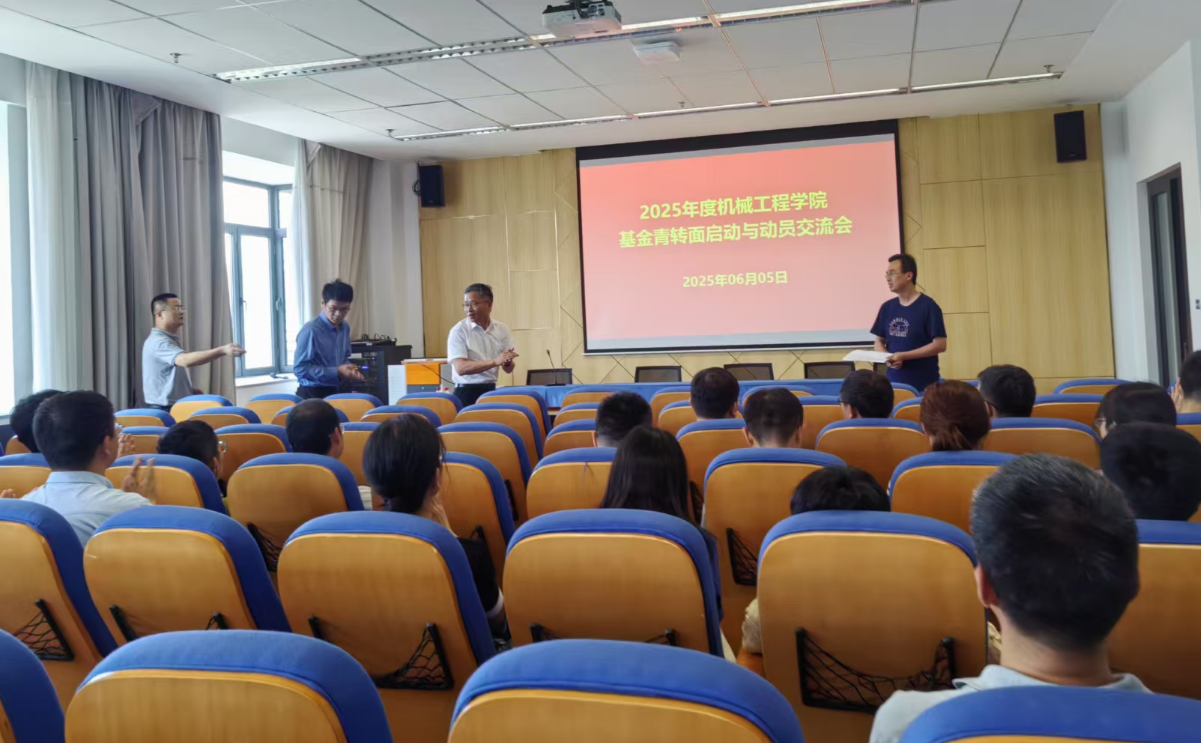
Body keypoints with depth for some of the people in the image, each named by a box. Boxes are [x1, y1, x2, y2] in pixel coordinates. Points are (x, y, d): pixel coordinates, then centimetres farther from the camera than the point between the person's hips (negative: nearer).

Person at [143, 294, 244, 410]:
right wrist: (222, 350, -49)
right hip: (165, 409, -10)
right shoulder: (159, 341, -19)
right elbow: (186, 360, -38)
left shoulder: (169, 339, 16)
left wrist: (190, 391, 9)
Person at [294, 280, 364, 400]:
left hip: (337, 392, 7)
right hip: (313, 394, -7)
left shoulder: (345, 327, 7)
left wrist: (349, 371, -4)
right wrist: (336, 372, -22)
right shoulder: (310, 330, -17)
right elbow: (300, 368, -19)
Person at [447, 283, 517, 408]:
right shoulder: (458, 331, -8)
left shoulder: (502, 329, 4)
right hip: (467, 393, -4)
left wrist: (508, 362, -17)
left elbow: (508, 369, 7)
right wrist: (495, 362, -29)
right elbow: (461, 368, -20)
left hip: (491, 391, 4)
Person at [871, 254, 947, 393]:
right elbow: (879, 341, 13)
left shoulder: (928, 306, -8)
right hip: (894, 381, 4)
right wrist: (887, 358, -8)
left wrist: (903, 356, -17)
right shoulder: (887, 307, 8)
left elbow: (940, 345, -12)